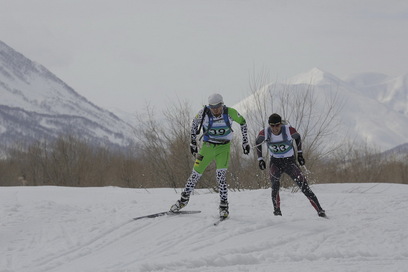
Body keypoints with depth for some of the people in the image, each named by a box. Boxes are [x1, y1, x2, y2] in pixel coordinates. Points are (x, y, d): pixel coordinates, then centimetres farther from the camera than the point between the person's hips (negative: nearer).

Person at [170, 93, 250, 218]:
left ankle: (224, 206, -6)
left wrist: (245, 142, 2)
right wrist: (193, 142, 5)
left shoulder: (230, 112, -19)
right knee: (196, 174, 2)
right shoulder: (204, 113, -18)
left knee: (221, 175, -17)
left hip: (223, 147, -1)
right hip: (207, 146, 1)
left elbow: (242, 122, 0)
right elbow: (194, 124, 3)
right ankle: (184, 199, 22)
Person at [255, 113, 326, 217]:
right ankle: (277, 209, -20)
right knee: (275, 182, -29)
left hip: (290, 161, -1)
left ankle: (320, 210, -8)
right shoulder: (264, 133, -13)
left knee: (304, 186, -12)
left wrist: (300, 154, 8)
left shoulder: (289, 130, -16)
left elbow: (297, 137, 6)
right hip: (275, 162, 1)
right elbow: (258, 143, 9)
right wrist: (260, 159, 5)